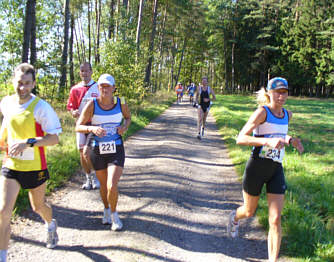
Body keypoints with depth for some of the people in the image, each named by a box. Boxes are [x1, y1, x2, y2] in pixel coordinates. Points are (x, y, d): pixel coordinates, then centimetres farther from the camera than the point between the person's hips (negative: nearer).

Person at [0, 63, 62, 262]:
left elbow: (54, 138, -18)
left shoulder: (41, 107, -16)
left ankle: (51, 225, 53)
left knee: (38, 206, 18)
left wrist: (27, 142, -29)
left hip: (35, 167, -3)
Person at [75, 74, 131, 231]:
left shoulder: (121, 103, -5)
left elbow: (128, 117, 15)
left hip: (116, 150, 0)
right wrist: (92, 128, -27)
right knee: (103, 185, 15)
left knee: (112, 186, -13)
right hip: (97, 151, 1)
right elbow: (78, 127, -8)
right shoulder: (92, 105, -10)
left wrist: (125, 126, -6)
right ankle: (106, 209, 44)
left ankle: (113, 213, 15)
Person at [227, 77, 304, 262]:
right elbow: (240, 139, -18)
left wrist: (291, 140, 7)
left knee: (275, 220, -5)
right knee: (249, 212, 16)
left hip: (276, 170, 4)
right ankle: (235, 217, 52)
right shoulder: (262, 112, -11)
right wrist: (268, 142, -30)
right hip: (256, 167, -4)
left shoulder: (287, 115, 8)